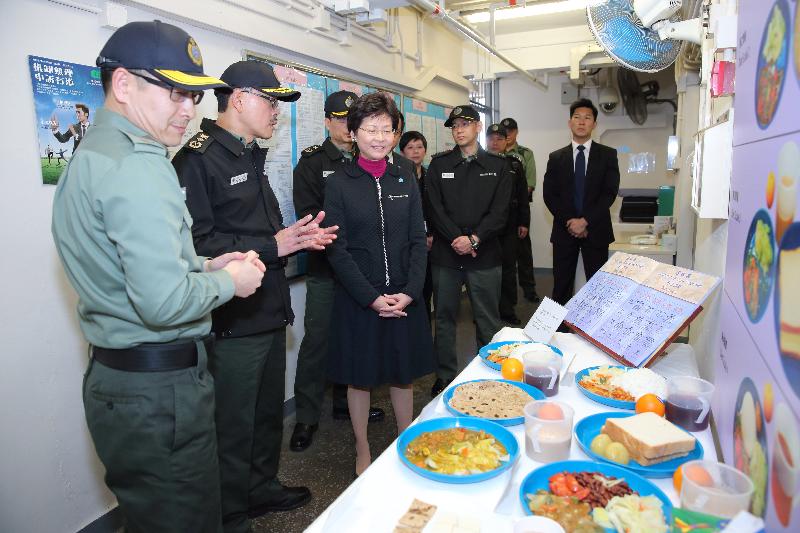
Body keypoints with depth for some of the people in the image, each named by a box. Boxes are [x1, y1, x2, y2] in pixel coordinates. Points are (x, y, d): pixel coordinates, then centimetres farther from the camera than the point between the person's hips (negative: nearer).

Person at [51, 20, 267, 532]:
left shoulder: (89, 155, 13)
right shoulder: (140, 166, -21)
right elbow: (163, 302, -29)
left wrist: (203, 265, 9)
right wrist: (228, 282, -10)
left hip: (114, 377, 10)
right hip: (161, 390, -10)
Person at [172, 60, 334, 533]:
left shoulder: (250, 157, 16)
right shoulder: (198, 157, -16)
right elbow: (197, 244, -25)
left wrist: (298, 237, 4)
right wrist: (272, 246, -22)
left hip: (269, 314, 9)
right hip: (232, 324, -9)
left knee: (269, 412, 22)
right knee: (233, 427, 7)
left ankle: (264, 489, 42)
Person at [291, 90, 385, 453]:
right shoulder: (312, 162, 1)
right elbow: (308, 214, -8)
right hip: (326, 270, -3)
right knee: (317, 340, 1)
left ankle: (346, 404, 31)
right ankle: (306, 417, 15)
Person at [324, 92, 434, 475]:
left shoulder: (406, 181, 6)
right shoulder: (339, 183, -3)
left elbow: (418, 241, 3)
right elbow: (337, 249, -8)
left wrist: (409, 293, -10)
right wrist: (372, 297, -15)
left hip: (405, 296, 3)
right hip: (357, 297, -2)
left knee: (403, 374, 14)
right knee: (360, 377, 10)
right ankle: (363, 452, 30)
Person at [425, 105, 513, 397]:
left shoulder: (498, 165, 6)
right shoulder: (439, 164, 8)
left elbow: (500, 211, -2)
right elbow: (434, 208, -1)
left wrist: (474, 239, -14)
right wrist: (457, 239, -12)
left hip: (484, 255, -1)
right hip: (446, 253, 1)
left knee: (488, 320, 5)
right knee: (444, 317, 8)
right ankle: (445, 377, 21)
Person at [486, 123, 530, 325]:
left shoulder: (515, 165, 9)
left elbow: (523, 196, 9)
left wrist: (524, 223, 4)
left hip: (509, 227, 3)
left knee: (508, 268, 8)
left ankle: (507, 309, 18)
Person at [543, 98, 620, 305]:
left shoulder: (608, 154, 4)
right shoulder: (556, 157, 8)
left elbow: (610, 192, -5)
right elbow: (549, 195, 1)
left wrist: (585, 221, -14)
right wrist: (569, 222, -10)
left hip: (596, 230, -1)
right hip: (564, 230, 1)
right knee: (561, 285, 4)